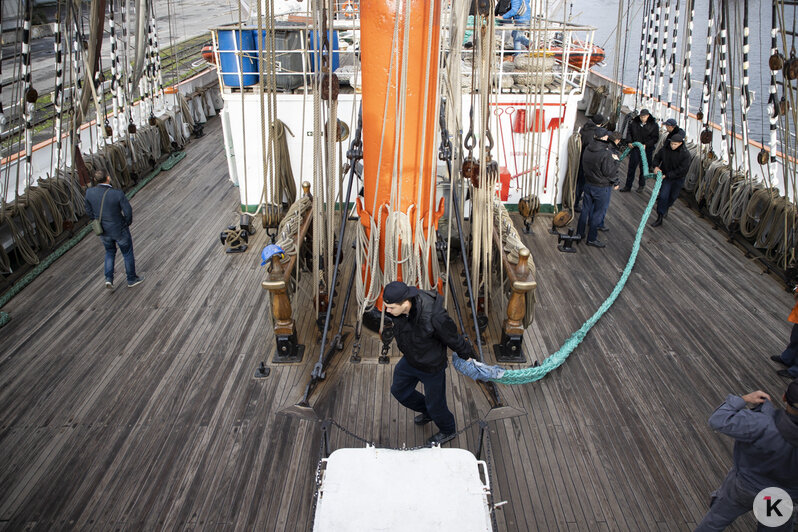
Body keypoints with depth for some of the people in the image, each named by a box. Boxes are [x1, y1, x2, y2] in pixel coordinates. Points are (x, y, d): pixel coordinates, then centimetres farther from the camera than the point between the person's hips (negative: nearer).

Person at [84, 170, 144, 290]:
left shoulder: (89, 192, -14)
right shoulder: (118, 194, -26)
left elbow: (89, 211, -2)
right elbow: (128, 211, -21)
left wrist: (99, 222, 14)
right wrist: (127, 223, 0)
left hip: (103, 230, 4)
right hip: (119, 230, -4)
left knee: (110, 252, 29)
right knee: (127, 253, 20)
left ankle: (109, 278, 17)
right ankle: (131, 279, 35)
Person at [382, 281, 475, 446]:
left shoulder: (434, 317, -43)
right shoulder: (399, 306, -22)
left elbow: (453, 338, -23)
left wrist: (465, 355, -5)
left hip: (432, 367, -6)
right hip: (409, 360, 7)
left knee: (435, 403, 16)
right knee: (399, 390, 26)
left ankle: (447, 431, 51)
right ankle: (427, 413, 55)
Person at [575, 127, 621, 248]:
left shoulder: (588, 149, -4)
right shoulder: (607, 154, -26)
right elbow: (609, 172, -22)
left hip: (588, 184, 7)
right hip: (602, 188, -7)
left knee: (586, 209, 20)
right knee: (599, 212, 7)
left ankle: (579, 232, 31)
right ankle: (592, 239, 16)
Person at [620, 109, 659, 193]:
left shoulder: (653, 125, -8)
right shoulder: (634, 122, 0)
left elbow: (655, 138, -6)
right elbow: (629, 132, 14)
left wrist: (646, 145, -18)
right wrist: (629, 141, -1)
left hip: (647, 149, -2)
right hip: (635, 148, 2)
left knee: (643, 168, 6)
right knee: (631, 167, 4)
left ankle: (641, 185, 24)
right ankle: (628, 186, 12)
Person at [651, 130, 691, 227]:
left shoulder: (685, 154, -21)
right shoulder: (665, 148, -10)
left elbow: (682, 170, -23)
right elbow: (657, 157, 8)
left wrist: (667, 175, -26)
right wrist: (656, 166, -13)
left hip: (678, 178, -1)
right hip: (666, 176, 1)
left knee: (672, 197, 16)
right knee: (663, 196, -10)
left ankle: (665, 208, 48)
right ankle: (659, 218, -5)